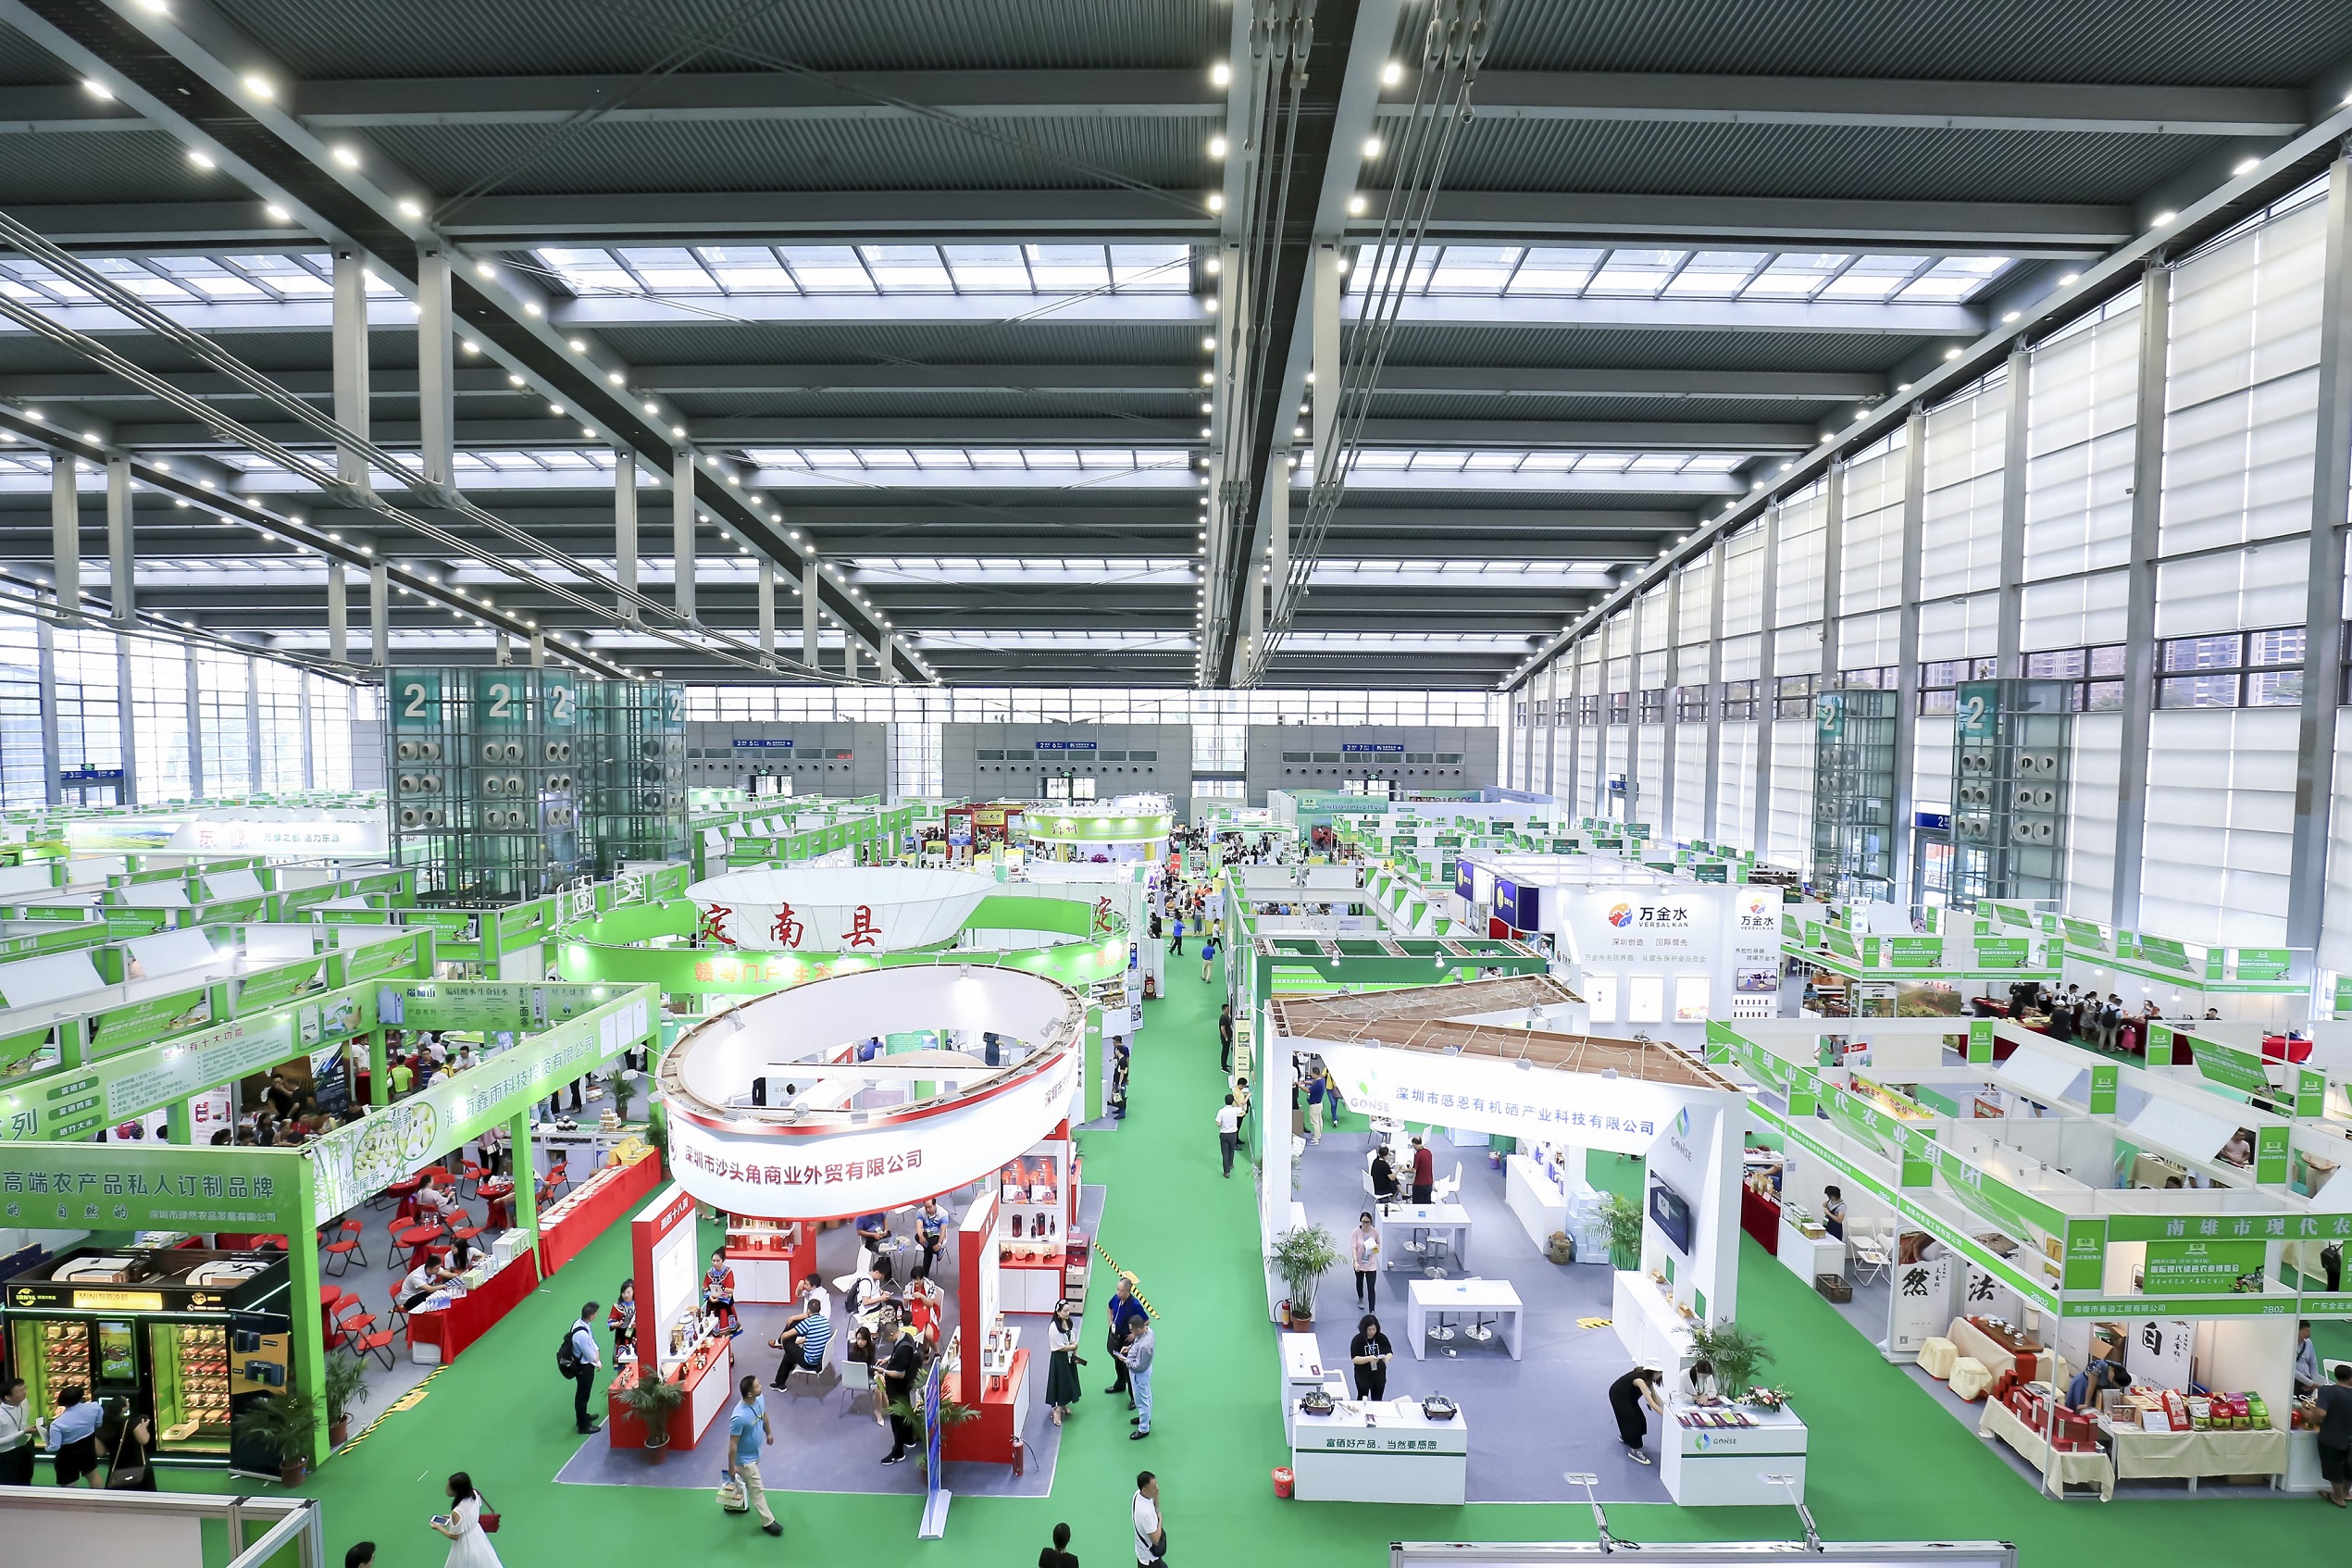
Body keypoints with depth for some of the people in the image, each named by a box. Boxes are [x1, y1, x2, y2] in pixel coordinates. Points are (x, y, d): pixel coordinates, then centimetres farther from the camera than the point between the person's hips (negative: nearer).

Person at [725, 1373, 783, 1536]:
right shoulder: (739, 1417, -41)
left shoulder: (760, 1399, -17)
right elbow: (733, 1444, -27)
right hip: (745, 1458, -7)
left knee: (744, 1483, 31)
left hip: (755, 1453, 7)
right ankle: (767, 1522, 25)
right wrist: (731, 1467, -16)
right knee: (757, 1490, 9)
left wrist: (769, 1432, 20)